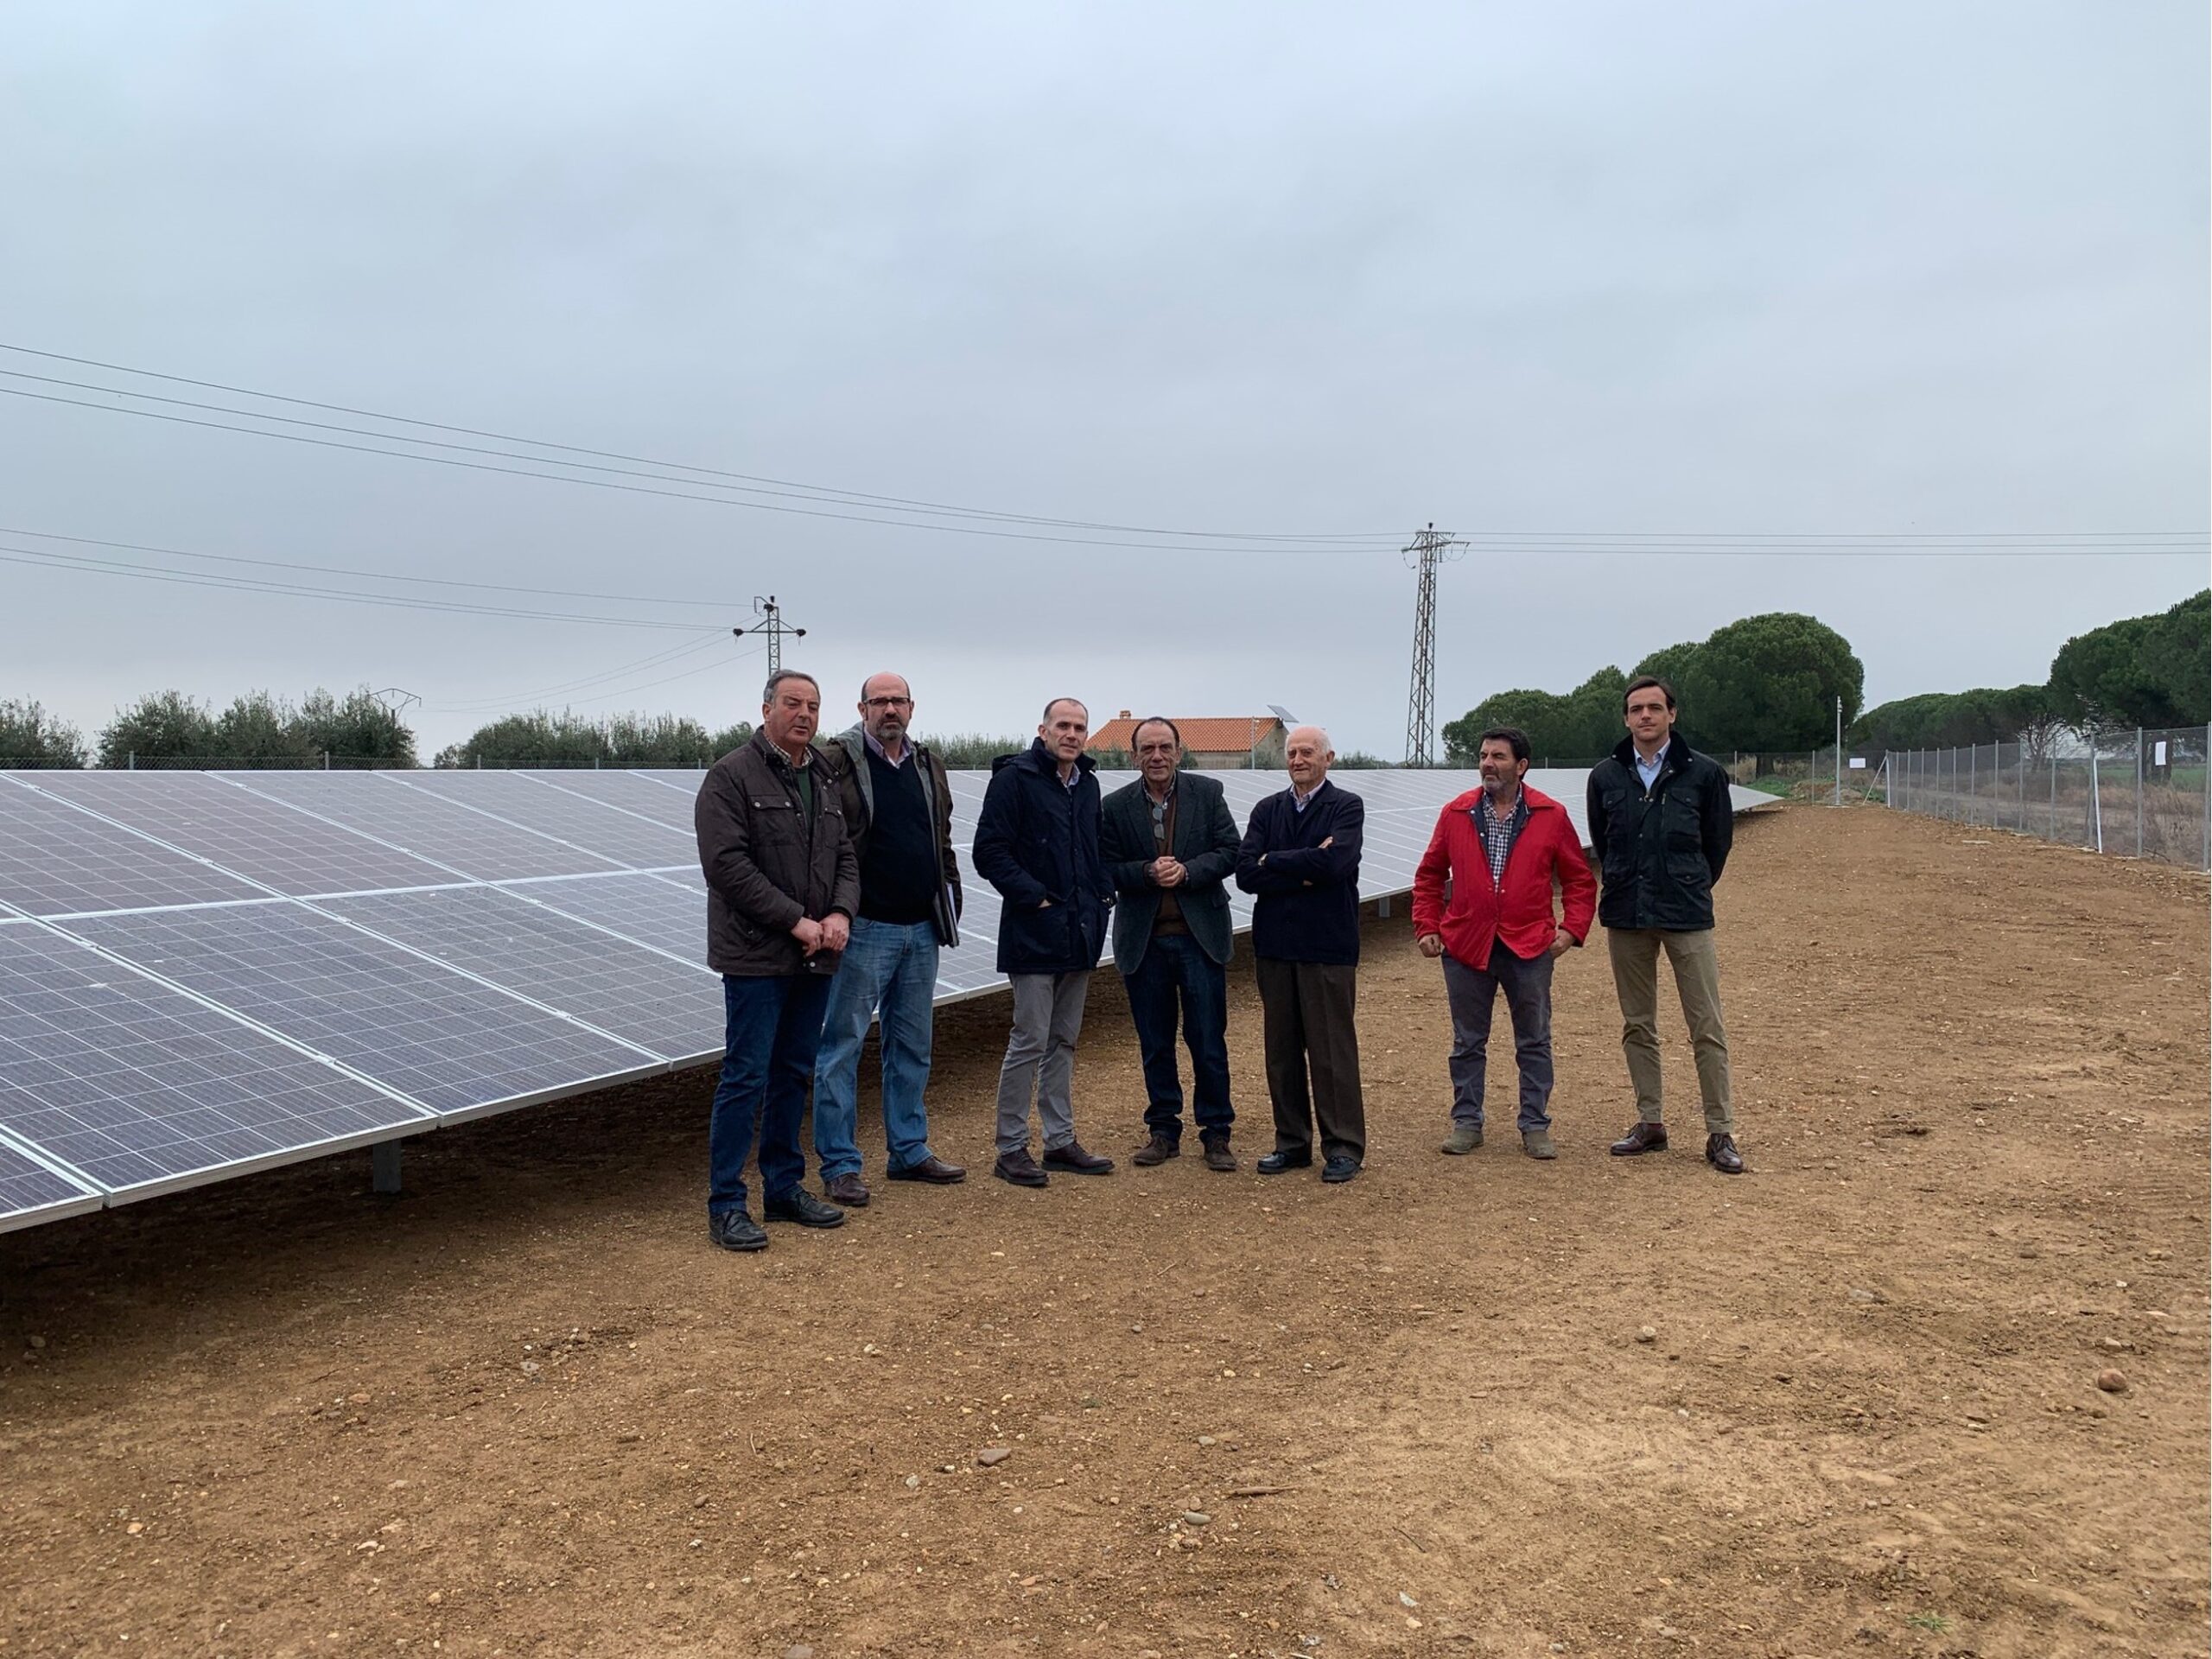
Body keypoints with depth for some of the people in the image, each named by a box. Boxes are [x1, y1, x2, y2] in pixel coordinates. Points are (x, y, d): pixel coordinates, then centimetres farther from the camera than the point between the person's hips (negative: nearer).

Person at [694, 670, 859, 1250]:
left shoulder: (823, 781, 15)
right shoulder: (731, 776, -8)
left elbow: (846, 858, 16)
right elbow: (726, 864, -17)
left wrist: (840, 913, -5)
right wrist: (795, 921, -18)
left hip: (814, 959, 7)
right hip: (757, 956, -7)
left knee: (795, 1074, 14)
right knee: (746, 1078, -5)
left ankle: (784, 1187, 26)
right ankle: (726, 1206, 4)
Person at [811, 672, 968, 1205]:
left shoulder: (928, 766, 12)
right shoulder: (836, 763, -8)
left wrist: (949, 906, 14)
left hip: (921, 930, 7)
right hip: (863, 930, -6)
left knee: (912, 1045, 14)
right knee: (843, 1045, 0)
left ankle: (909, 1151, 25)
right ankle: (839, 1166, 8)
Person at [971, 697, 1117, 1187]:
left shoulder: (1087, 784, 13)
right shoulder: (1015, 778, -10)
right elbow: (989, 851, -14)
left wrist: (1101, 897, 8)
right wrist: (1034, 897, -16)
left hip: (1079, 933, 7)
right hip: (1034, 933, -7)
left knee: (1063, 1042, 14)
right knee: (1030, 1042, -5)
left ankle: (1061, 1140, 22)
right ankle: (1011, 1149, 5)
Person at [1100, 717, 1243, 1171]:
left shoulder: (1208, 793, 1)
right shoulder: (1116, 806, 1)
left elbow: (1230, 853, -2)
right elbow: (1106, 870, -1)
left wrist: (1186, 871, -17)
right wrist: (1148, 873, -18)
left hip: (1200, 934, -1)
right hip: (1143, 941, 1)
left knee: (1209, 1040, 2)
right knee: (1155, 1043, 10)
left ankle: (1216, 1133, 13)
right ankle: (1163, 1131, 22)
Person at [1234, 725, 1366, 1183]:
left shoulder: (1346, 807, -1)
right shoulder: (1267, 810, 11)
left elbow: (1335, 862, -19)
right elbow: (1246, 873, -2)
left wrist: (1274, 861, -8)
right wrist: (1305, 873, -12)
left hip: (1327, 945, -4)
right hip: (1275, 944, 4)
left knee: (1332, 1050, 0)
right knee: (1281, 1049, 9)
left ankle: (1344, 1146, 9)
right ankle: (1292, 1142, 19)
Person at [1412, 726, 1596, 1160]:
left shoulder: (1551, 815, 0)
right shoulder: (1455, 814, 3)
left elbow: (1579, 879, 6)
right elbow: (1429, 876, 11)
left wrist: (1572, 928, -5)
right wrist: (1427, 926, 3)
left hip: (1529, 948, -1)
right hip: (1465, 947, 1)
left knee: (1534, 1043, 7)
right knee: (1468, 1042, 9)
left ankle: (1535, 1127, 18)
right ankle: (1466, 1123, 20)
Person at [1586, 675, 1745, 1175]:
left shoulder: (1703, 772, -2)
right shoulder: (1606, 776, 4)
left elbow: (1718, 839, 9)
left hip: (1687, 915, -3)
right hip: (1626, 915, 3)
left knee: (1707, 1028, -2)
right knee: (1637, 1026, 10)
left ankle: (1720, 1133, 6)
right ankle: (1650, 1123, 21)